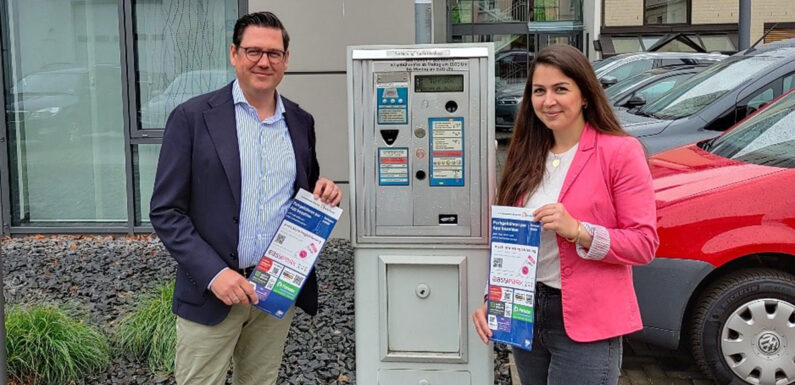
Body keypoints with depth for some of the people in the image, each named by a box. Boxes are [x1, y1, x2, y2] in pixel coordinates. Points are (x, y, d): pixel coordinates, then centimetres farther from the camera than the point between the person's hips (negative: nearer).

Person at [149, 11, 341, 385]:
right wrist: (214, 273, -18)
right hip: (211, 291, -4)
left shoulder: (301, 123, 8)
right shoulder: (192, 117, -5)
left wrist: (322, 193, -3)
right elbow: (165, 212, -7)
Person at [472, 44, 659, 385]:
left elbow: (644, 244, -12)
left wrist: (578, 231, -24)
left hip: (587, 326, -5)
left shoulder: (620, 152, -10)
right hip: (525, 315, 6)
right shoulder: (527, 155, 8)